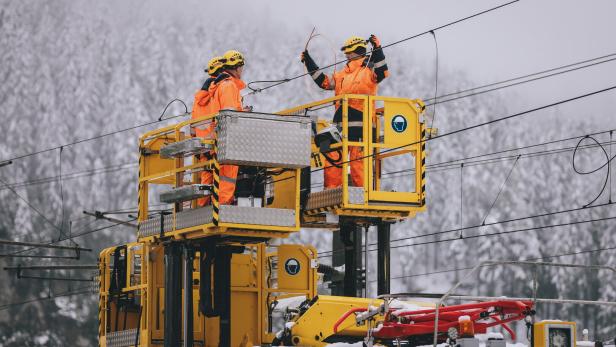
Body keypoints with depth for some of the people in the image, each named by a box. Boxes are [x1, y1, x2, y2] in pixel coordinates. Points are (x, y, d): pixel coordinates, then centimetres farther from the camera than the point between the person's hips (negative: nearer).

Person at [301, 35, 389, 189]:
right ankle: (331, 191, 9)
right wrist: (309, 62, 29)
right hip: (341, 123, 7)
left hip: (360, 125, -7)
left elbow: (382, 73, -17)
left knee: (358, 159, -10)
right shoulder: (342, 74, 24)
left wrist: (377, 50, -25)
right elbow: (324, 81, 29)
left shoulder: (369, 69, 3)